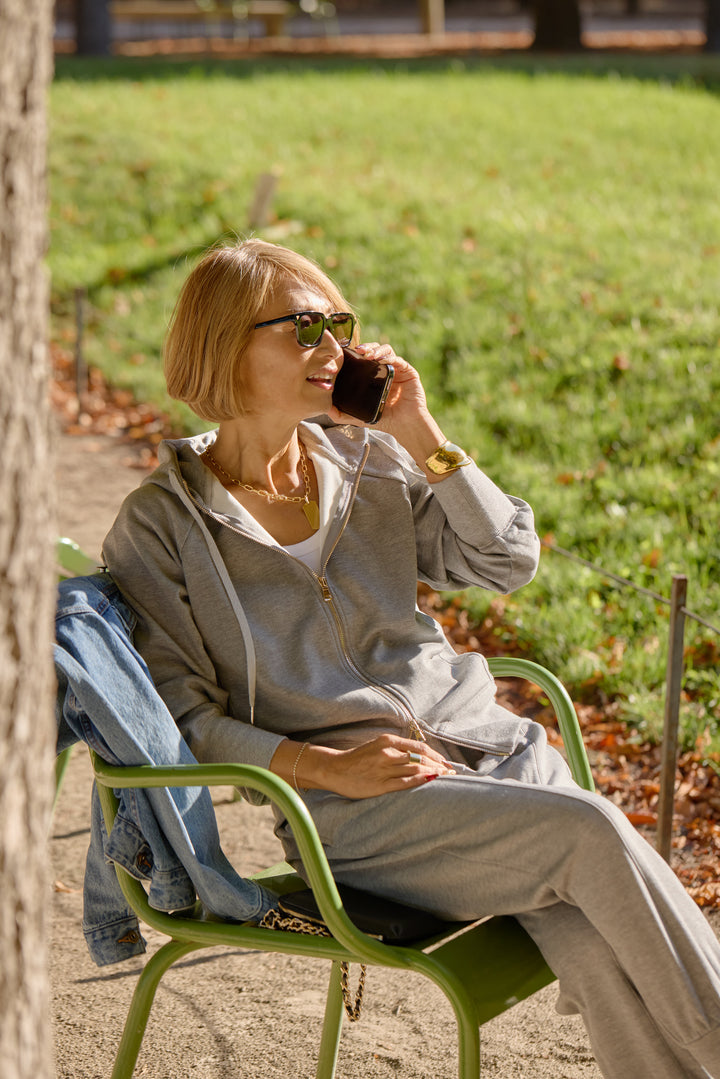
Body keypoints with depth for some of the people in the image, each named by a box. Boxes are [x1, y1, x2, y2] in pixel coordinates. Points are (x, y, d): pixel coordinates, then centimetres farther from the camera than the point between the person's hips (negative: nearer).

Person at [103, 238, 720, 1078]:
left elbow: (509, 561, 8)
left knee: (595, 941, -24)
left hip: (482, 742, 5)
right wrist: (327, 767, -16)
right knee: (589, 833, -27)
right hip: (353, 810, -4)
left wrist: (421, 437, -2)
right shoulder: (160, 526, -1)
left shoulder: (367, 464, 12)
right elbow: (180, 711, -4)